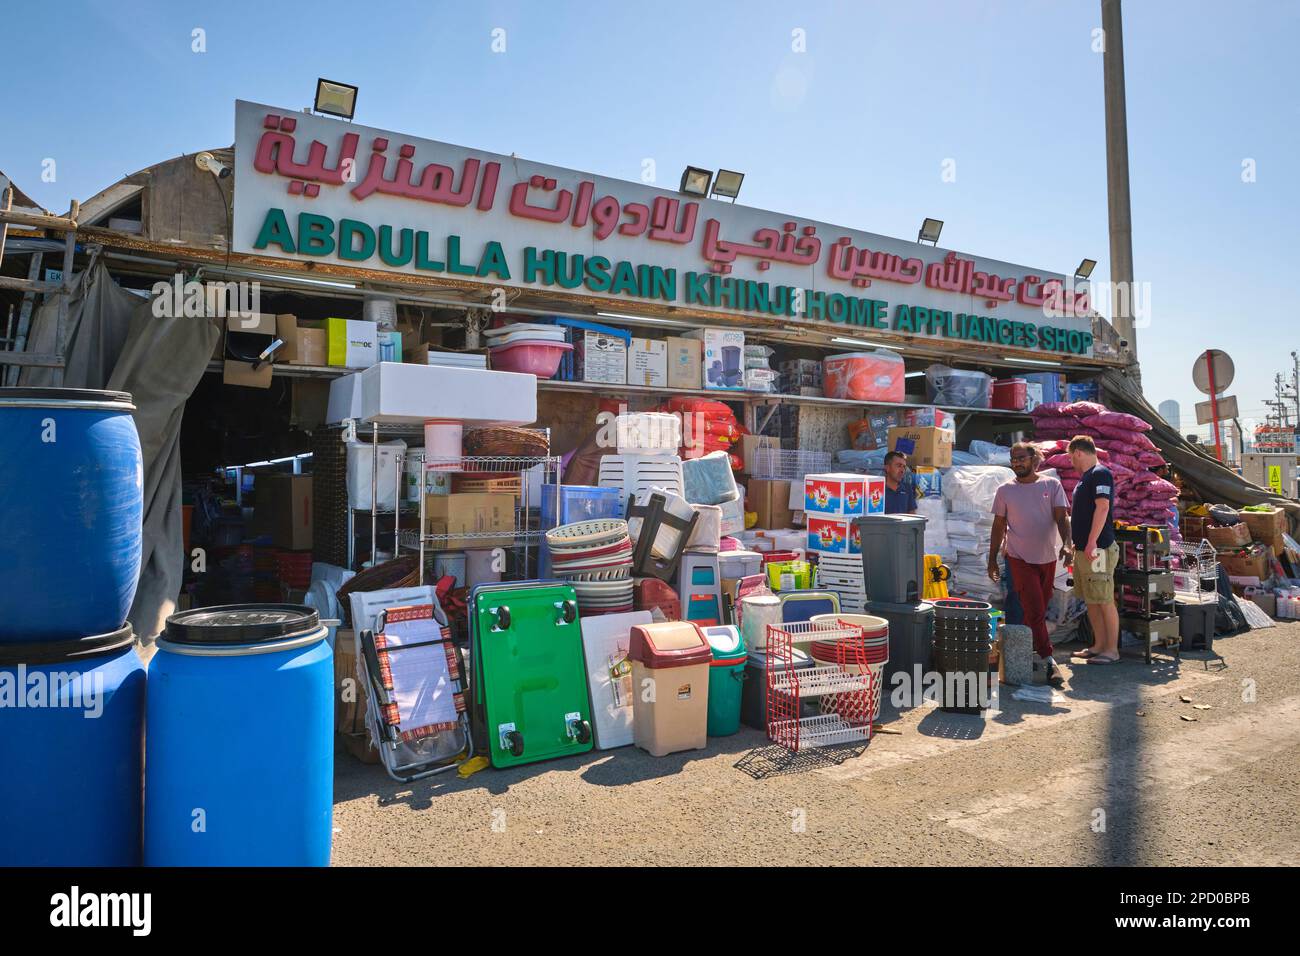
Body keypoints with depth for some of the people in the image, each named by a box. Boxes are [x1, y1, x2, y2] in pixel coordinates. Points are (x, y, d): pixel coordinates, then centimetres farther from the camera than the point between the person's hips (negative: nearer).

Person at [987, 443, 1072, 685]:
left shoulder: (1052, 485, 1)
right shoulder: (1005, 491, 1)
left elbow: (1061, 517, -6)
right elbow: (999, 526, 5)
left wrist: (1066, 544, -24)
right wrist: (992, 560, 4)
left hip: (1048, 557, 2)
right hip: (1020, 558, -2)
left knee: (1039, 610, 13)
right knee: (1035, 610, -10)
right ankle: (1049, 661, -7)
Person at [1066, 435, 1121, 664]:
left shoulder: (1100, 474, -11)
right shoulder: (1086, 477, 18)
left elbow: (1102, 507, -20)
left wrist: (1092, 542, -24)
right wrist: (1078, 542, 25)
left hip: (1098, 549, -10)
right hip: (1083, 549, 10)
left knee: (1105, 601, -4)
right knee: (1091, 601, 14)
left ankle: (1112, 650, 3)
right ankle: (1099, 645, 21)